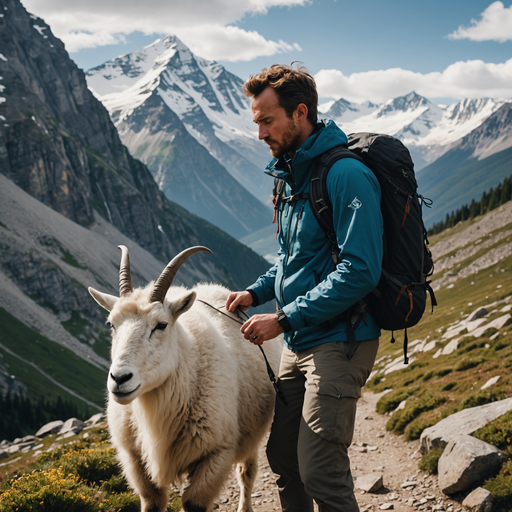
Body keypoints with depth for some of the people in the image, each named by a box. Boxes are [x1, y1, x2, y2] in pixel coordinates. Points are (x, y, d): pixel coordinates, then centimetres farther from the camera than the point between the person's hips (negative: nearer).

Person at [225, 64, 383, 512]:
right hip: (299, 342, 9)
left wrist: (283, 319, -21)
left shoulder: (347, 176, -18)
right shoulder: (293, 175, 12)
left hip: (339, 341, -9)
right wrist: (256, 292, 7)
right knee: (282, 457, 15)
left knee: (319, 472, -8)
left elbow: (359, 272, -24)